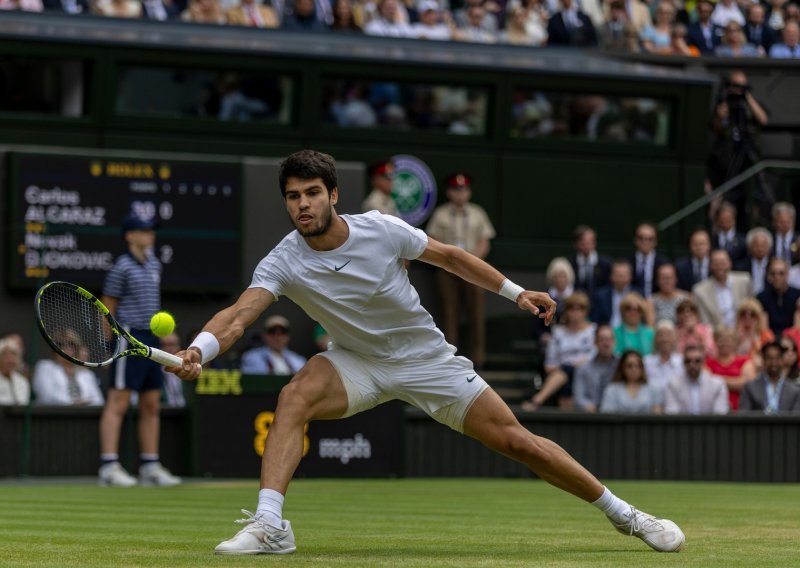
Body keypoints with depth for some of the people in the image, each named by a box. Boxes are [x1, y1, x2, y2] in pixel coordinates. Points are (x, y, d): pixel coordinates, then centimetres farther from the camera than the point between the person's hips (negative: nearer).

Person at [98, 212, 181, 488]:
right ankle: (109, 467, -10)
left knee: (151, 405, 10)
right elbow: (108, 307, -6)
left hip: (150, 338, 8)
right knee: (118, 403, -8)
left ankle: (150, 466, 15)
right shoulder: (122, 267, -9)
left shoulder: (154, 264, 14)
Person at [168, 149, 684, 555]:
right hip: (358, 363, 1)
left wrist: (516, 292, -3)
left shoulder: (381, 230, -19)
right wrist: (200, 349, -55)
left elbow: (450, 256, -3)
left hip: (426, 356, -1)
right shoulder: (284, 263, -21)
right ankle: (269, 525, -31)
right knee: (294, 397, -30)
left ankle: (623, 514, 11)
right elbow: (239, 315, -35)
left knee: (515, 440, -4)